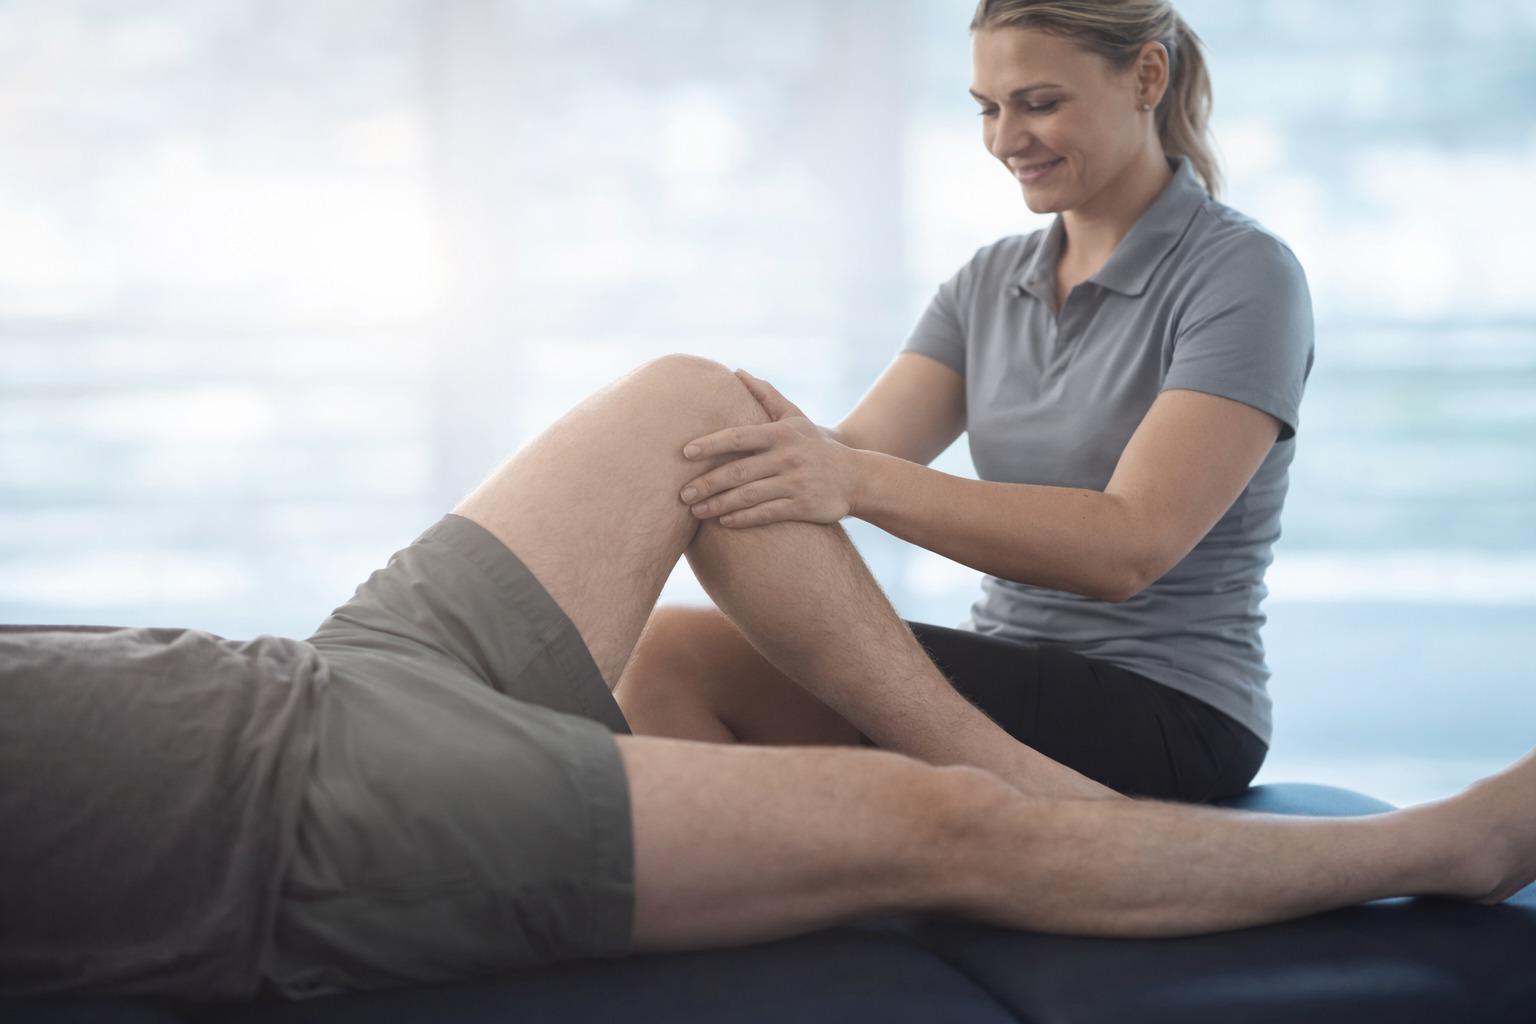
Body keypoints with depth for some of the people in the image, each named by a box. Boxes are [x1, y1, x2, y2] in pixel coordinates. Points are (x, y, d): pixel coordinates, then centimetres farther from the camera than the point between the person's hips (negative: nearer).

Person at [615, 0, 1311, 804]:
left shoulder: (1243, 275, -10)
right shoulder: (989, 283, 13)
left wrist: (859, 482, -34)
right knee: (665, 655, -18)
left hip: (1166, 719, -7)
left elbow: (1127, 547, -23)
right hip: (1008, 690, 7)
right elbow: (853, 450, -2)